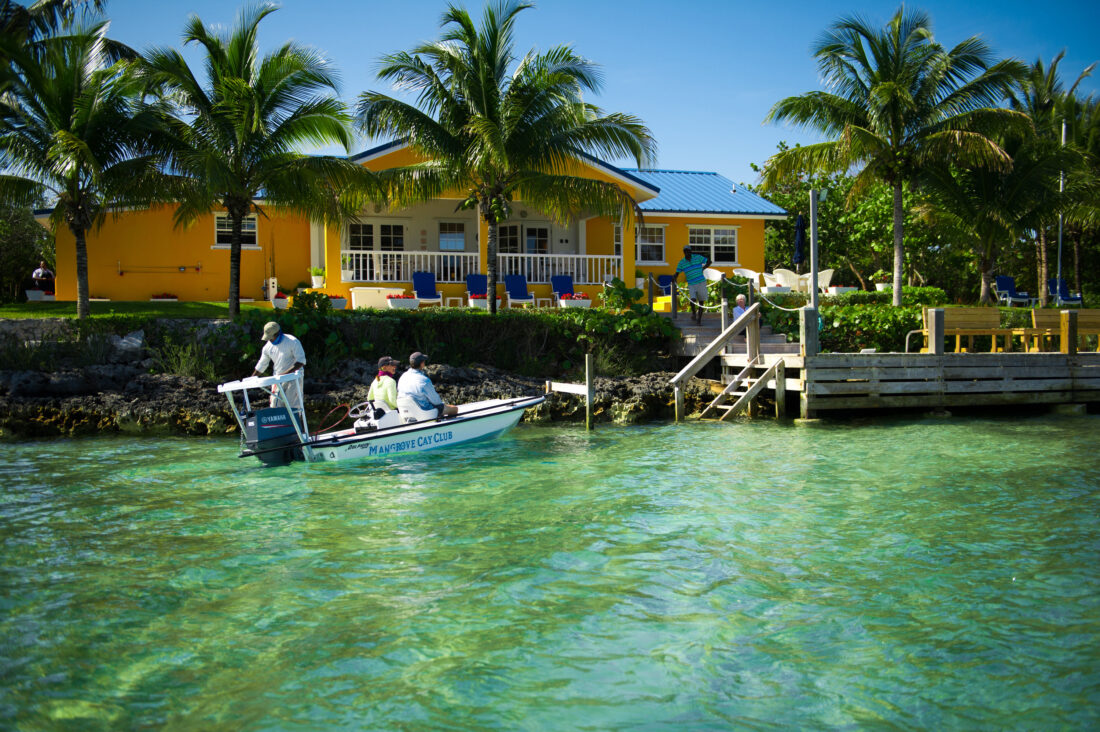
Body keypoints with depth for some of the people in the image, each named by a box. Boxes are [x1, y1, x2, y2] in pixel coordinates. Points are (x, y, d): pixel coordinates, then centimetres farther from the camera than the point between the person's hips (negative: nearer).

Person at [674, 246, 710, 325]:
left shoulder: (697, 257, 0)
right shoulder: (681, 262, 3)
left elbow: (709, 261, 10)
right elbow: (677, 273, 5)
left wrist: (703, 268, 0)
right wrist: (674, 277, -17)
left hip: (701, 282, 0)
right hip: (691, 285, 0)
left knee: (701, 302, 3)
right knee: (692, 300, -19)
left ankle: (699, 319, 13)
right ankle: (694, 312, 12)